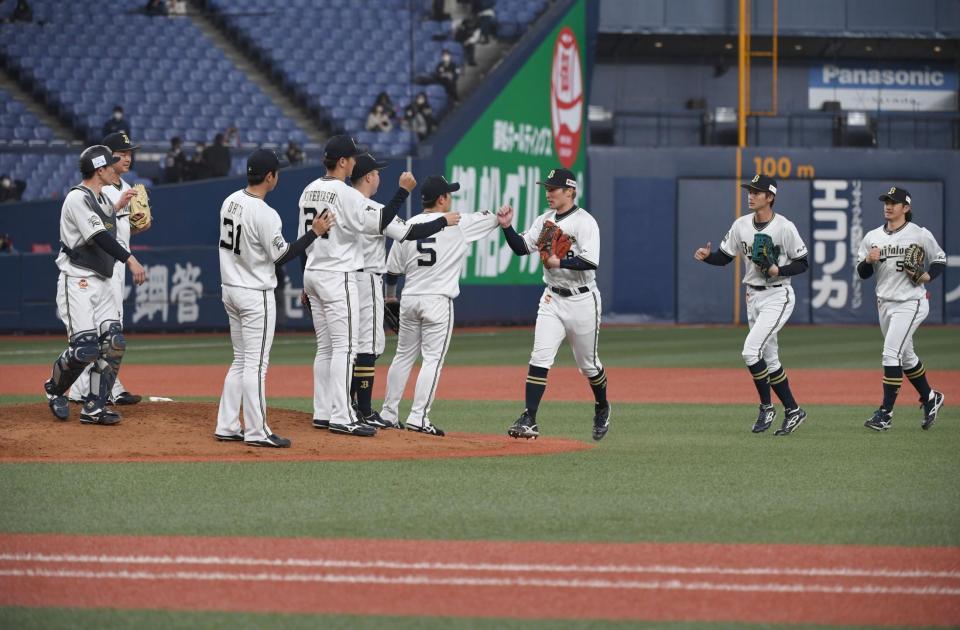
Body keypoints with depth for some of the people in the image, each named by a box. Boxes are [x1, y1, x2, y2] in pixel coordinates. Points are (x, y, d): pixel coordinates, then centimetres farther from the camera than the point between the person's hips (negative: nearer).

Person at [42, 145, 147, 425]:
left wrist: (117, 206, 26)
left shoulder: (103, 199, 15)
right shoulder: (78, 198, -14)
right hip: (77, 283, -9)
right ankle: (54, 389, 13)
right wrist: (130, 259, -34)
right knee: (85, 347, -14)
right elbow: (99, 236, -26)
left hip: (101, 283, 9)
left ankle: (94, 408, 3)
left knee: (114, 343, -3)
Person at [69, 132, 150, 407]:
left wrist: (139, 227, 4)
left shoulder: (125, 188, 16)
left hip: (118, 261, 10)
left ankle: (81, 389, 13)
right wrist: (118, 206, -25)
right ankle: (111, 388, -7)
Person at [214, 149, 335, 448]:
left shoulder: (230, 201, 4)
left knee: (241, 361, 16)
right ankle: (256, 432, -1)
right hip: (255, 294, -9)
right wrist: (315, 232, -10)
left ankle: (227, 426, 15)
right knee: (256, 364, -4)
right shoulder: (264, 214, -21)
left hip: (230, 288, 9)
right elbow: (282, 256, -16)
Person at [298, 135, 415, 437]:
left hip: (313, 274, 9)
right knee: (345, 346, -9)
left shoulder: (309, 191, 11)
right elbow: (379, 222, -20)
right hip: (337, 277, -9)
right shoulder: (345, 194, -15)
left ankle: (322, 413, 14)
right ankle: (342, 417, -13)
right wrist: (404, 191, -13)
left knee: (325, 347, 13)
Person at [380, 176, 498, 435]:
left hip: (409, 300, 5)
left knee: (403, 356, 15)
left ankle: (388, 413, 18)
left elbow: (393, 270, 10)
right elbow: (493, 219, 8)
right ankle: (418, 417, -12)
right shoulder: (457, 224, -6)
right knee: (433, 359, -4)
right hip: (438, 301, -5)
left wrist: (390, 295, 27)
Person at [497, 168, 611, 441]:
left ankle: (602, 409, 37)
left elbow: (591, 262, -24)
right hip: (552, 299, 5)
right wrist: (507, 227, -5)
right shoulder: (545, 220, 8)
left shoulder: (584, 222, -14)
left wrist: (559, 262, -26)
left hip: (581, 301, -5)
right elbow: (522, 247, 9)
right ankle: (529, 420, -16)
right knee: (540, 358, -10)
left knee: (588, 364, 10)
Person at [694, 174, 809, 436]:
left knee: (751, 350, -19)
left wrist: (778, 271, -23)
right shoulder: (741, 225, 4)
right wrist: (707, 256, -11)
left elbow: (802, 264, -8)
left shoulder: (785, 227, -13)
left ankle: (766, 407, -4)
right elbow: (724, 257, 9)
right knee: (769, 359, 11)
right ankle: (792, 411, 22)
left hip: (777, 297, -7)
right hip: (753, 297, 7)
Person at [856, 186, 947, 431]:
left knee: (891, 354, -15)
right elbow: (862, 273, 8)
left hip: (910, 303, -6)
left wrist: (928, 275, -14)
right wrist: (868, 260, -13)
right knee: (905, 356, 16)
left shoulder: (920, 235, -5)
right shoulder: (872, 237, 6)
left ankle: (886, 413, -12)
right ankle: (930, 398, 36)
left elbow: (940, 260, 5)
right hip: (885, 303, 6)